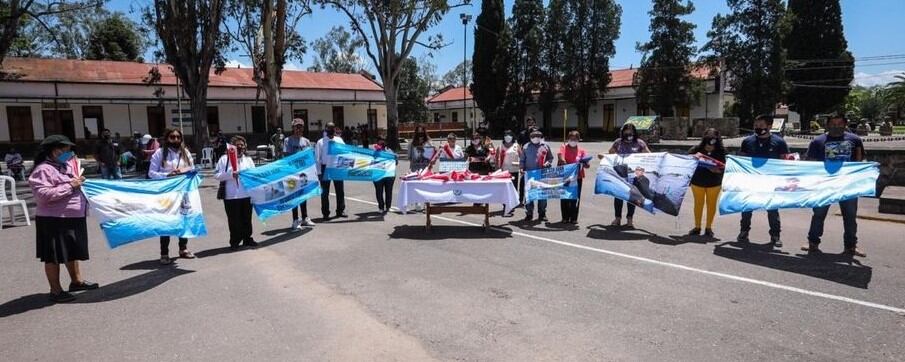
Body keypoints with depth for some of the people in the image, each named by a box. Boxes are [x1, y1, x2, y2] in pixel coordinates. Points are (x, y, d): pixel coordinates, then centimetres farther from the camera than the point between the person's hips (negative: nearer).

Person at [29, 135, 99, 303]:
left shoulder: (65, 166, 13)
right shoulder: (43, 170, -15)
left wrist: (79, 182, 7)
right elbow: (43, 195, -26)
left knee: (73, 252, 21)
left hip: (73, 218, 9)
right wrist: (69, 186, -23)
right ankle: (56, 291, 12)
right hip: (54, 221, -9)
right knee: (54, 256, 2)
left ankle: (76, 281, 36)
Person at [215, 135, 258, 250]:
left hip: (247, 195, 3)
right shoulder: (224, 159, -1)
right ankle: (234, 241, 16)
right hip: (231, 196, -3)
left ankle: (247, 239, 26)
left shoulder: (248, 159, 12)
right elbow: (217, 175, -7)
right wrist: (230, 174, -20)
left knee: (246, 219, 13)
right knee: (234, 220, 4)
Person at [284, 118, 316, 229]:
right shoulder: (288, 141, -5)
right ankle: (295, 221, 4)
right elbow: (286, 156, -10)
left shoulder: (306, 141, 10)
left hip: (305, 171, 5)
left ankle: (305, 218, 25)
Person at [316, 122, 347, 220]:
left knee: (340, 190, 8)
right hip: (325, 168, -3)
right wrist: (319, 171, -9)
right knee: (325, 192, 4)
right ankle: (325, 213, 12)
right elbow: (317, 157, -3)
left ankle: (340, 211, 20)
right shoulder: (320, 142, 0)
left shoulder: (339, 140, 9)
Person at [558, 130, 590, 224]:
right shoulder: (563, 147, 4)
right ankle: (565, 217, 13)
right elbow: (561, 159, -11)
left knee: (575, 198, 3)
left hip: (577, 177, 1)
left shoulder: (581, 150, 7)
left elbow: (587, 164, 1)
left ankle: (574, 218, 12)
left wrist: (584, 164, -20)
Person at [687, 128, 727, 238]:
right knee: (698, 204, 11)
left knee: (711, 204, 10)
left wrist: (717, 170, -29)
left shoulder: (721, 152, -12)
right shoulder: (697, 149, -11)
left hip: (714, 183, 0)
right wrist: (694, 156, -25)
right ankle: (697, 227, 22)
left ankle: (709, 228, 22)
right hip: (697, 182, 1)